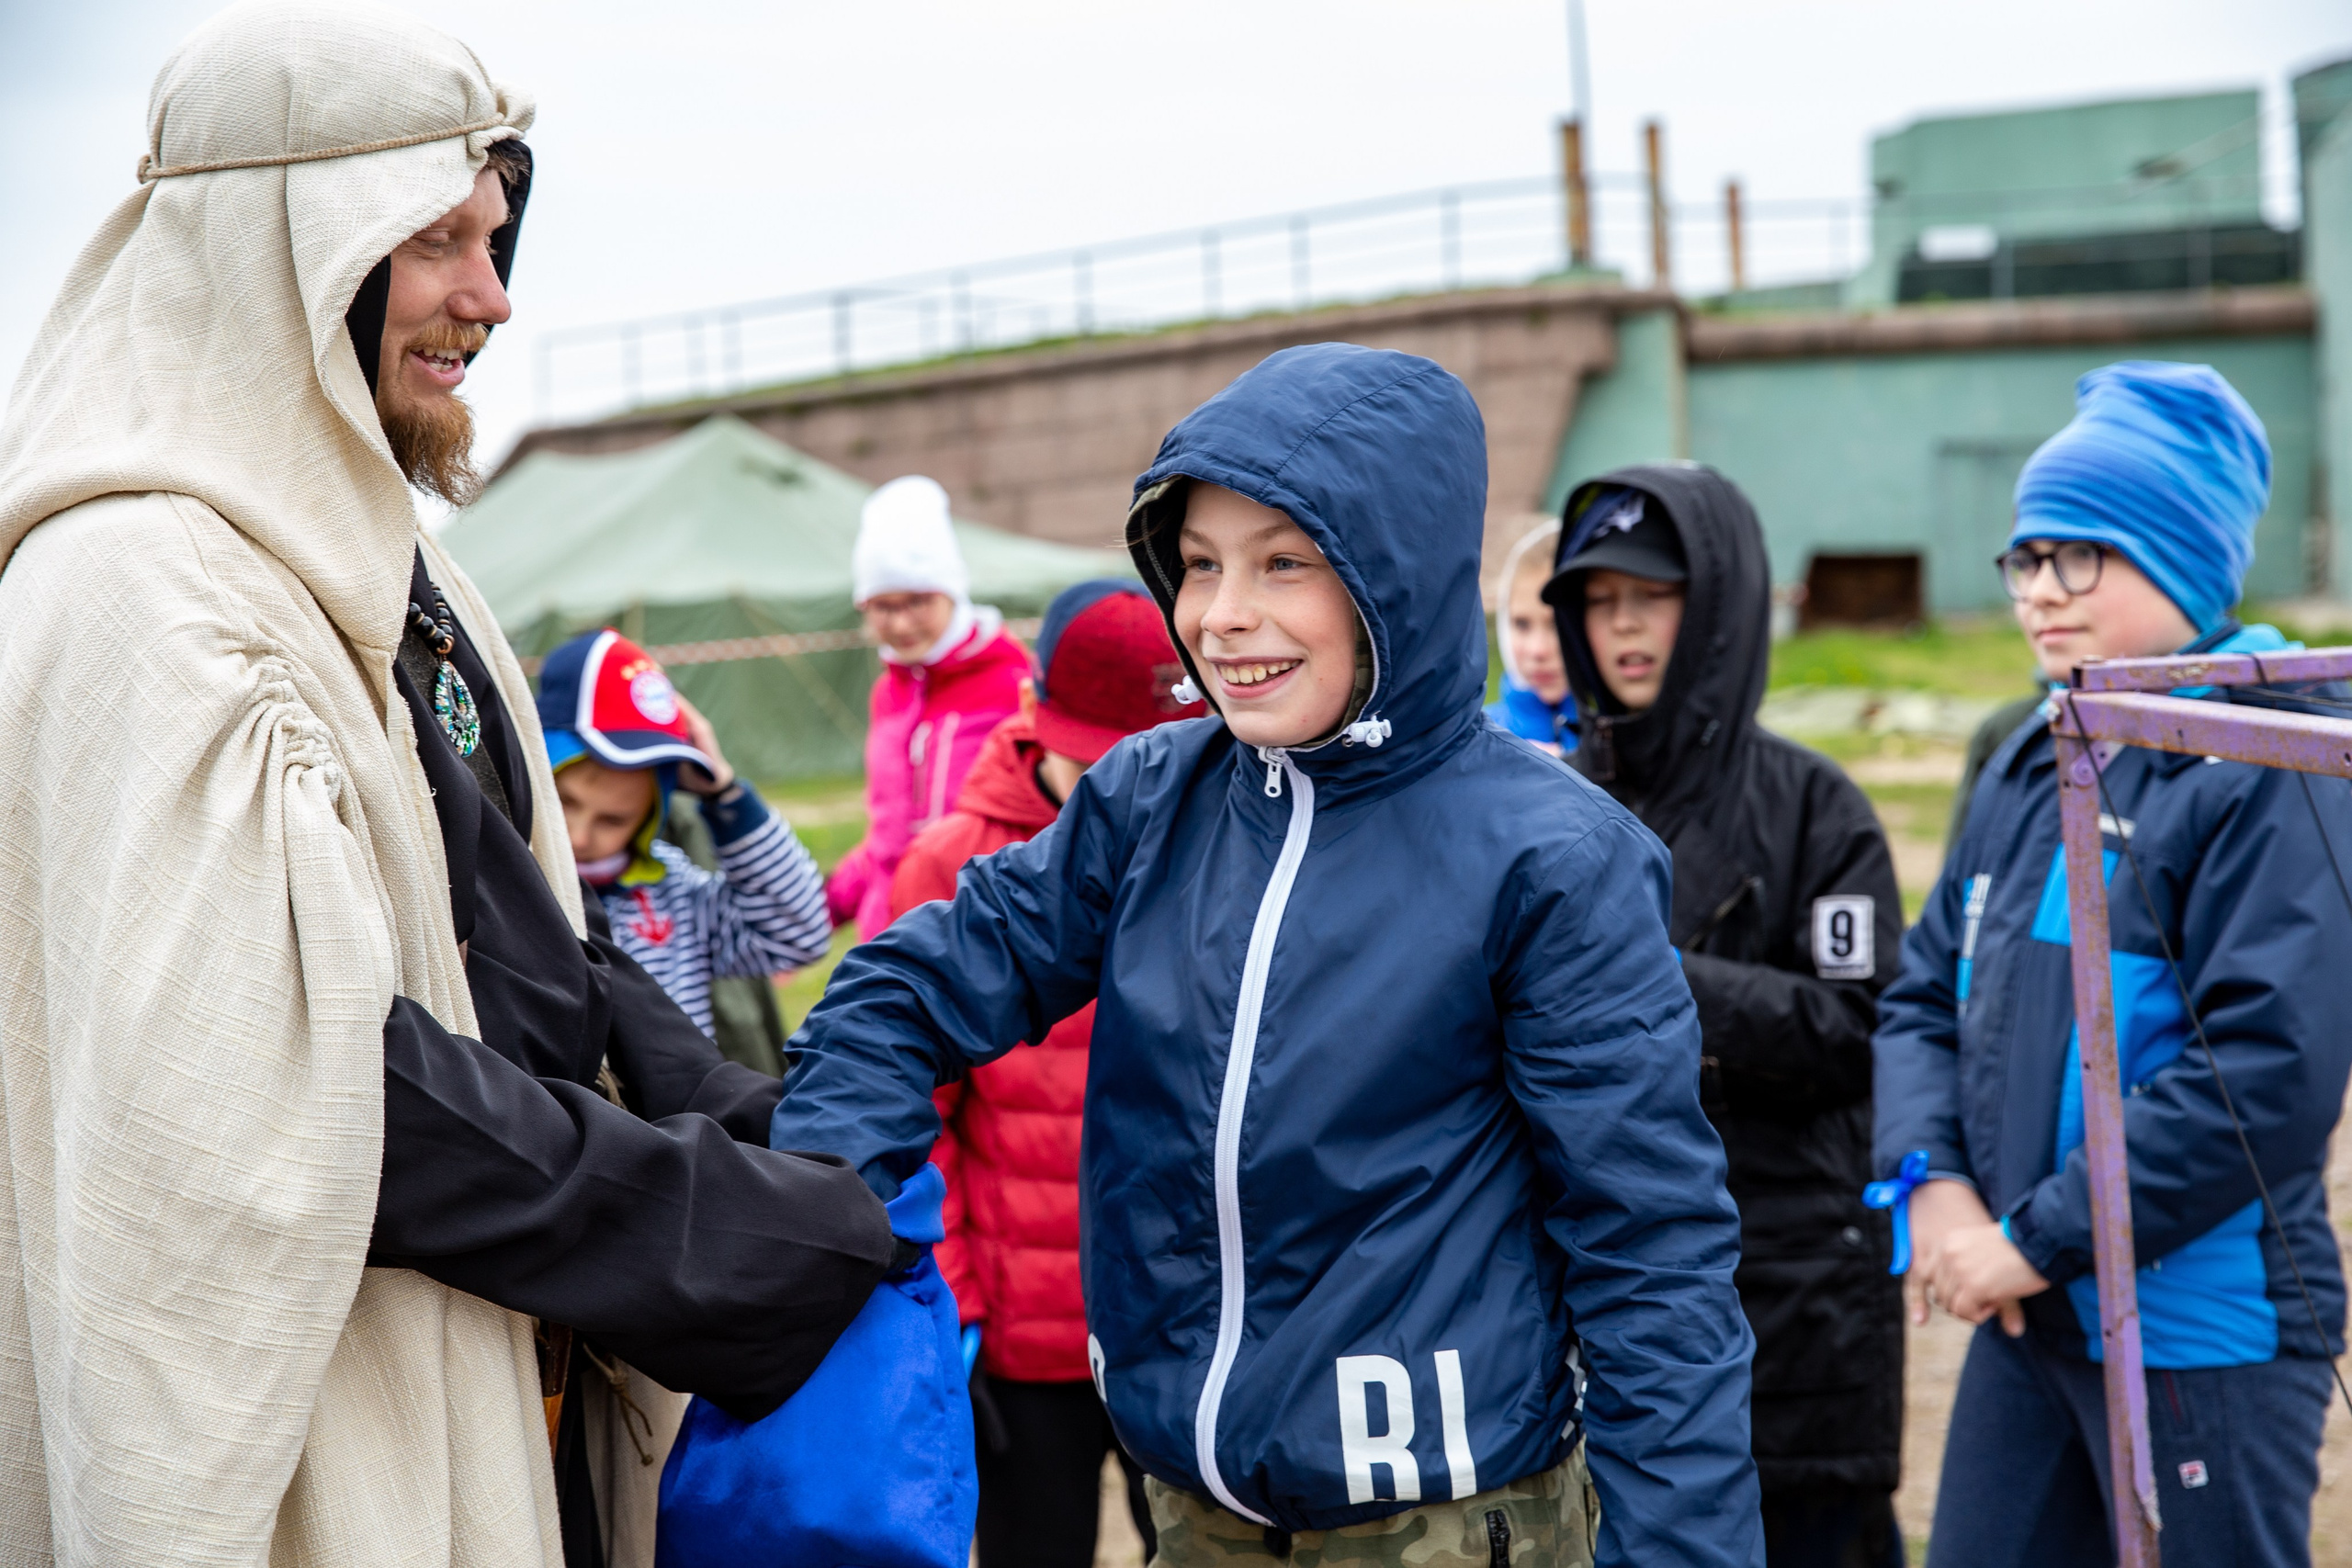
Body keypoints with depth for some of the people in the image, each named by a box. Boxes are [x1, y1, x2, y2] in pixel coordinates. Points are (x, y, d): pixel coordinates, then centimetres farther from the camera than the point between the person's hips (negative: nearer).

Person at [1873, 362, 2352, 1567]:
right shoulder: (2028, 766, 12)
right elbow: (1923, 996, 14)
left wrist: (2040, 1235, -19)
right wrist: (1933, 1179, -5)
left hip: (2203, 1333, -7)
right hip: (2027, 1321, 7)